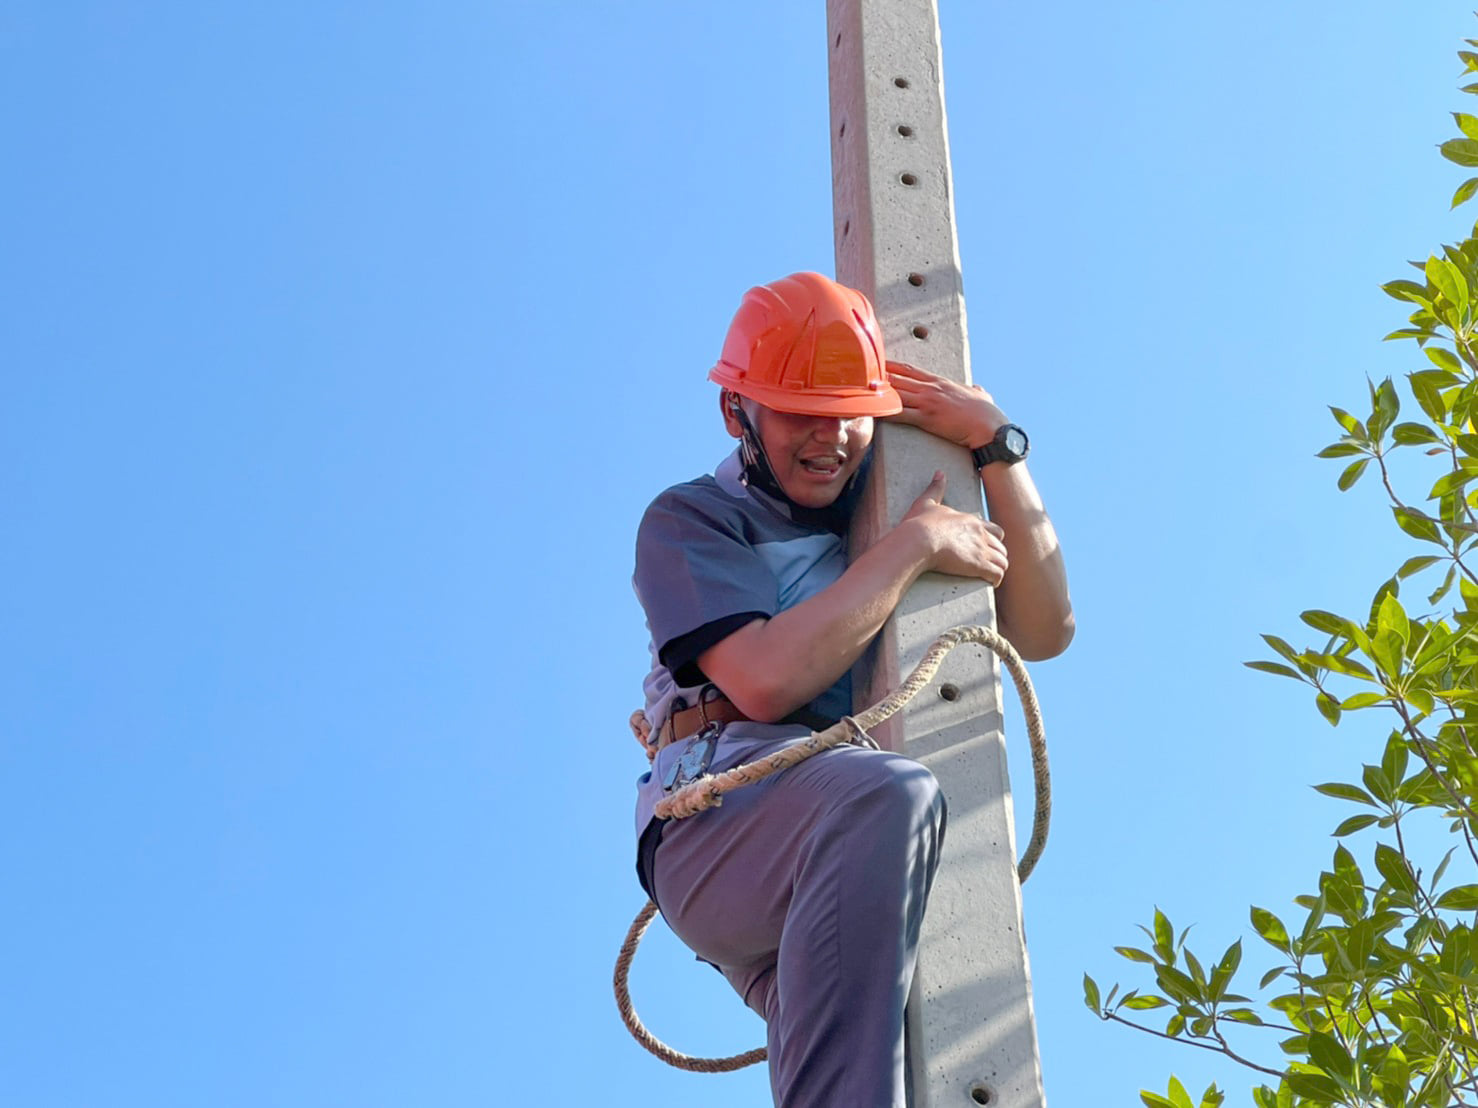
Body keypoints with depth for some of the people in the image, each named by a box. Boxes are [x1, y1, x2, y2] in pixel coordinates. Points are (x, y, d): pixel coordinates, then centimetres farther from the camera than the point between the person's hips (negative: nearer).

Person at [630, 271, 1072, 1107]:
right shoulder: (691, 522, 9)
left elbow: (1046, 631, 17)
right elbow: (765, 681, -11)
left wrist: (996, 444, 10)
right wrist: (914, 546, -4)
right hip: (724, 822, -5)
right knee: (888, 794, -39)